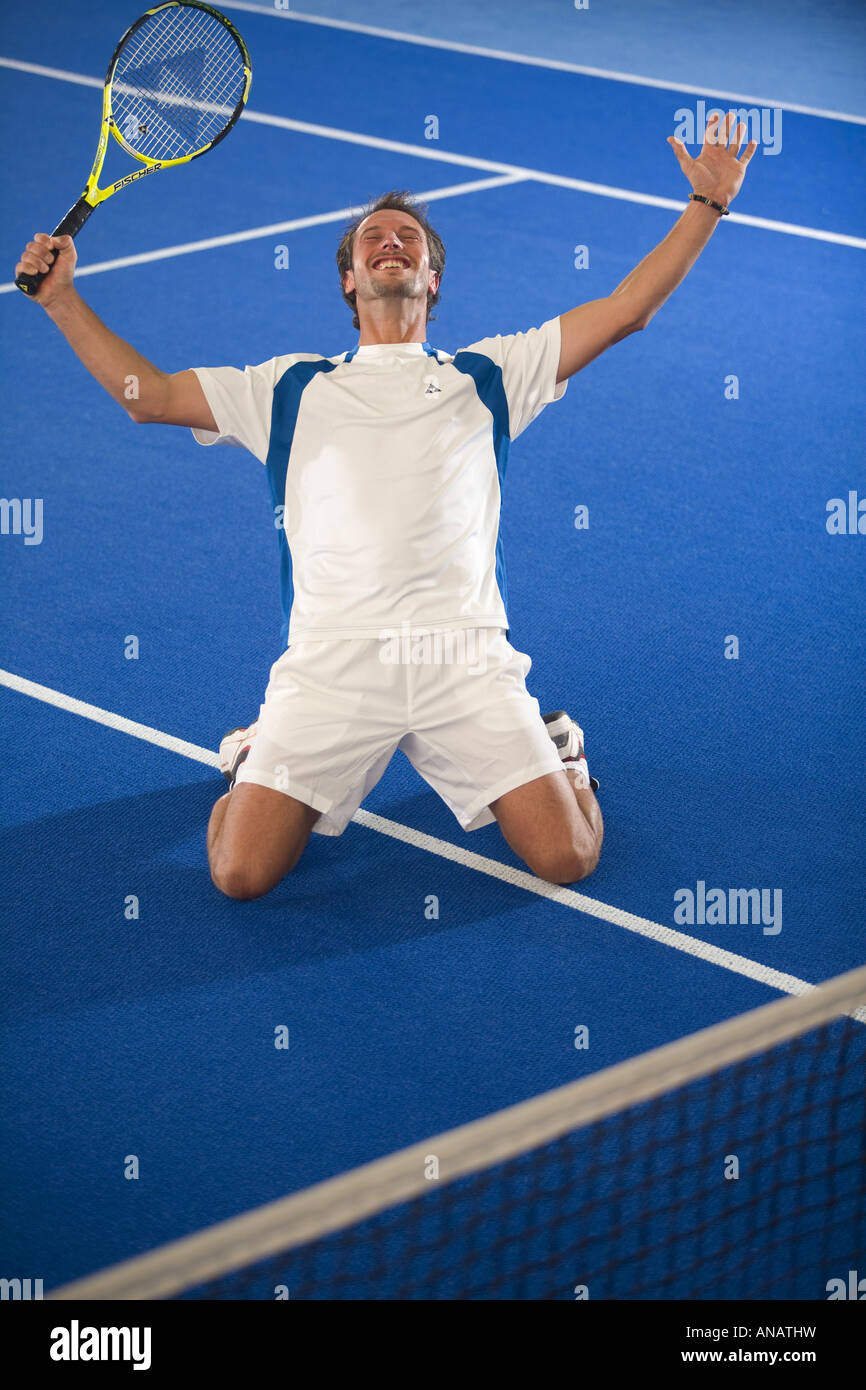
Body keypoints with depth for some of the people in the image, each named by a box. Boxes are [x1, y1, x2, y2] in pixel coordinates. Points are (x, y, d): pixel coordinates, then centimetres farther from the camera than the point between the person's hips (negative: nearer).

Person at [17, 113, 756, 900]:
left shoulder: (486, 376, 19)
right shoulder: (294, 388, 22)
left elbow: (627, 309, 16)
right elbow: (148, 394, 20)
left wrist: (708, 202, 10)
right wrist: (63, 298, 14)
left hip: (465, 659, 0)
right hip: (331, 662, 0)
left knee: (567, 859, -13)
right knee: (242, 873, -13)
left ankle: (558, 753, 23)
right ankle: (258, 762, 22)